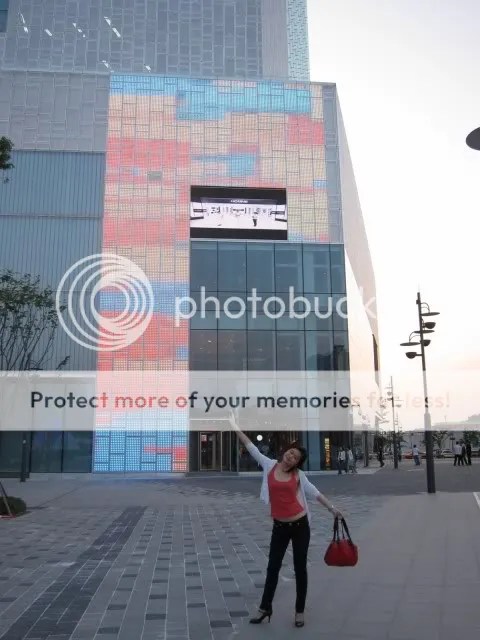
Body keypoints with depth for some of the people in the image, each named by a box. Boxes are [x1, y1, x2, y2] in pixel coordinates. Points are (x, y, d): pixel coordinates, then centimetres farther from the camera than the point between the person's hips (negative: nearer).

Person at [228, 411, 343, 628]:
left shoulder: (298, 474, -2)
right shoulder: (269, 465, -1)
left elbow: (314, 492, 5)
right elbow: (252, 448, 2)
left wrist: (332, 508, 0)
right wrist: (236, 428, 3)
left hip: (300, 525, -1)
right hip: (279, 527, 1)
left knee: (300, 568, 9)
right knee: (272, 568, 10)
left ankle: (299, 611, 23)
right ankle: (265, 609, 25)